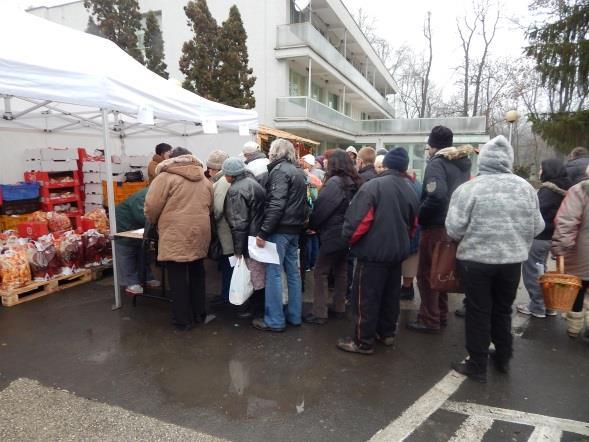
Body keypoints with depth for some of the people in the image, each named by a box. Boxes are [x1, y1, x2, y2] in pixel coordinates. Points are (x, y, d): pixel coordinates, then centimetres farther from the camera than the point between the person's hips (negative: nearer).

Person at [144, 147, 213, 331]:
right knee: (197, 273, 18)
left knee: (178, 278, 4)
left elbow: (152, 207, -7)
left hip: (176, 236, -6)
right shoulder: (204, 179, 14)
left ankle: (183, 320, 11)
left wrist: (154, 222, 12)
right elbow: (210, 207, 13)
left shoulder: (166, 176, -5)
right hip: (199, 234, 6)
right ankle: (199, 314, 28)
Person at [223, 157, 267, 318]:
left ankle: (256, 306, 18)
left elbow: (239, 222, -20)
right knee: (260, 273, 19)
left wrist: (238, 249, -14)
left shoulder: (236, 190, -17)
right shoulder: (253, 181, 10)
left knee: (255, 274, 4)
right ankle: (260, 303, 32)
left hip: (251, 239, -9)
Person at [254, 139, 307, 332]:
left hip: (280, 229, -9)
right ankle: (294, 316, 22)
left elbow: (276, 205, -22)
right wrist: (299, 224, 16)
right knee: (293, 272, 13)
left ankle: (274, 320, 5)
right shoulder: (298, 172, 17)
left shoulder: (279, 170, -12)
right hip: (294, 229, 9)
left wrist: (263, 232, -22)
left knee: (274, 273, -2)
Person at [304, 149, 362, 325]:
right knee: (341, 271, 16)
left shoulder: (335, 182, -16)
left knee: (321, 273, -1)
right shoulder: (354, 182, 7)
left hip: (333, 234, -8)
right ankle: (339, 308, 26)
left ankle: (319, 313, 1)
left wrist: (313, 225, 2)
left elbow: (321, 207, -14)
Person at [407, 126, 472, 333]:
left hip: (436, 227, -8)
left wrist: (419, 215, -16)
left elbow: (437, 196, -29)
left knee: (427, 273, 2)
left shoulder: (437, 163, -15)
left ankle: (429, 320, 9)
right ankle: (441, 315, 28)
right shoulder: (462, 164, 11)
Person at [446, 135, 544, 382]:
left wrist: (467, 239, 9)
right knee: (503, 310, 21)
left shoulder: (469, 188, -13)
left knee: (478, 313, 8)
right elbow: (537, 227, 6)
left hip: (475, 259, -4)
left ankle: (477, 366, 18)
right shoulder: (525, 188, -1)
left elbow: (454, 229, -13)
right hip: (513, 259, 4)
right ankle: (503, 359, 36)